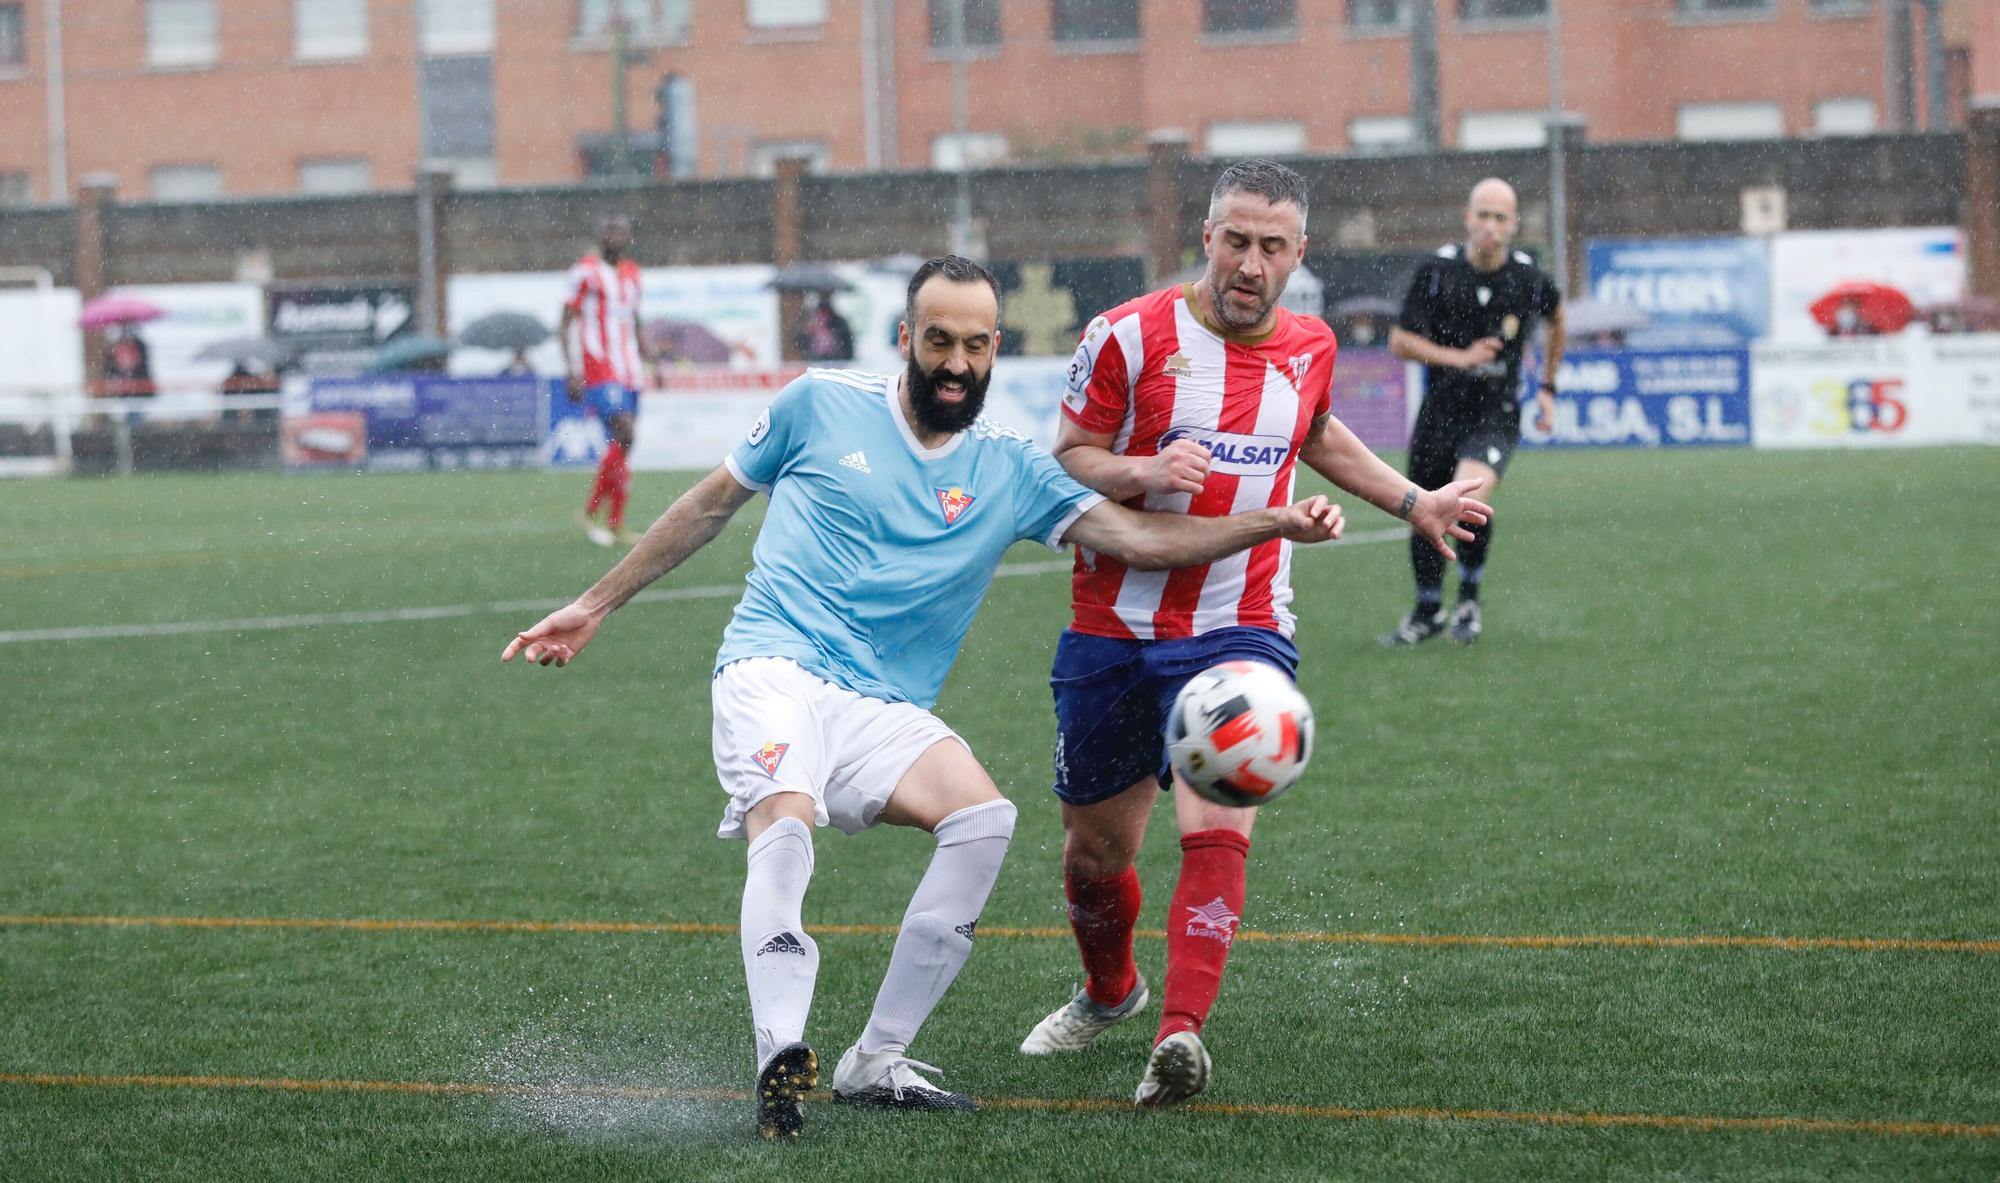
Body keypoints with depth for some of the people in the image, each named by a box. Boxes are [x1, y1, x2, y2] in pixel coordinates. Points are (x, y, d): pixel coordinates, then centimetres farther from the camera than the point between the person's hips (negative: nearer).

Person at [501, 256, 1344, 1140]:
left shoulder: (1010, 471, 10)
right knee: (787, 821, -34)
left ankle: (875, 1063, -16)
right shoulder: (821, 405, 6)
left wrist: (1273, 525, -10)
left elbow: (1137, 537, 2)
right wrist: (594, 606, 19)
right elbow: (710, 505, 17)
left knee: (984, 816, -24)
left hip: (883, 710, 3)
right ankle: (780, 1058, -44)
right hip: (774, 668, -3)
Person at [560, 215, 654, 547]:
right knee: (623, 436, -20)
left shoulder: (631, 273, 17)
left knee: (621, 447, 6)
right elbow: (565, 326, -6)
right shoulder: (586, 272, -5)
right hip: (600, 370, -7)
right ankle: (589, 512, -9)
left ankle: (615, 525, 9)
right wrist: (572, 373, -13)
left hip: (629, 370, 7)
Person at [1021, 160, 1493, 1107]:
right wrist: (1141, 470, -23)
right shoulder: (1129, 336, -8)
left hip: (1239, 631, 0)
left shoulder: (1308, 348, 4)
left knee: (1216, 829, -23)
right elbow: (1069, 456, -3)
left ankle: (1180, 1033, -29)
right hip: (1113, 629, 0)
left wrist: (1415, 503, 23)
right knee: (1094, 850, 12)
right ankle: (1108, 992, 42)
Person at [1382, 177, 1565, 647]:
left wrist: (1548, 387, 19)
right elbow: (1399, 341, -6)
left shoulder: (1529, 279, -6)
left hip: (1496, 417, -2)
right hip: (1440, 410, 2)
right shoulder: (1437, 271, -8)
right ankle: (1428, 613, 36)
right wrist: (1458, 357, -20)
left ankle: (1470, 596, -4)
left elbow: (1556, 318, 18)